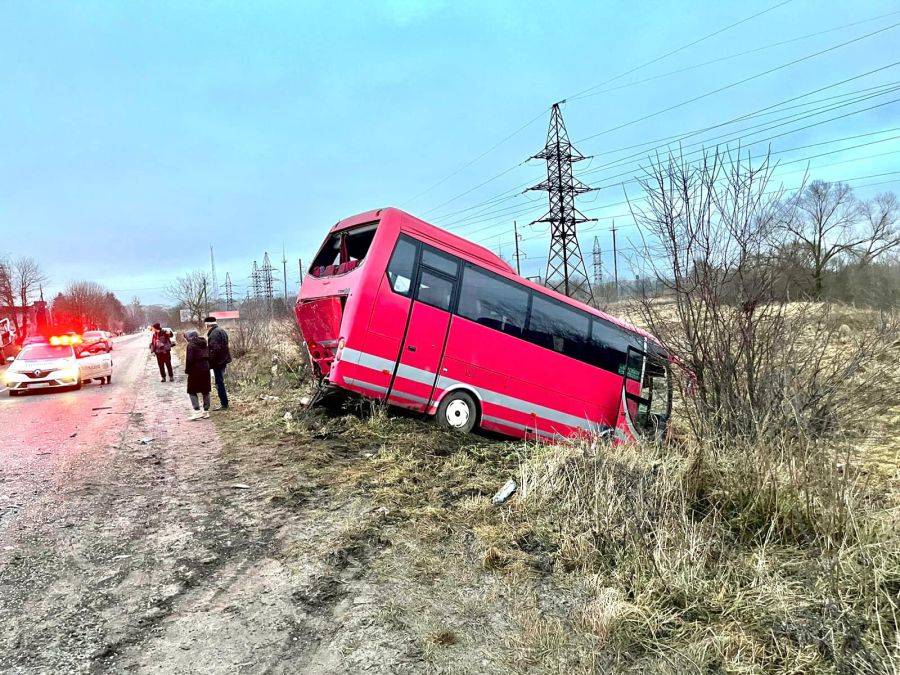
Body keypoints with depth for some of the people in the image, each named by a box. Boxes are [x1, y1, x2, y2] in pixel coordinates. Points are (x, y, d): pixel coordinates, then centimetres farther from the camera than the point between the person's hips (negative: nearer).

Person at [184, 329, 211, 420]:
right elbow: (208, 357, 11)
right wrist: (207, 367, 12)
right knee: (205, 391, 10)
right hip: (206, 369, 7)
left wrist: (187, 370, -6)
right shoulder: (204, 344, 11)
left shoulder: (191, 345, -11)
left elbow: (190, 360, -16)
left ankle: (197, 411, -6)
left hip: (195, 371, -7)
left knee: (192, 391, 2)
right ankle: (206, 412, 14)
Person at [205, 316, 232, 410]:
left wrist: (210, 362, -20)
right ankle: (224, 403, 25)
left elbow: (214, 349, -25)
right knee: (220, 382, 18)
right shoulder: (222, 331, 14)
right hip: (223, 360, 10)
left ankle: (224, 404, 0)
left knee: (219, 383, -4)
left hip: (218, 361, -10)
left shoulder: (214, 333, -18)